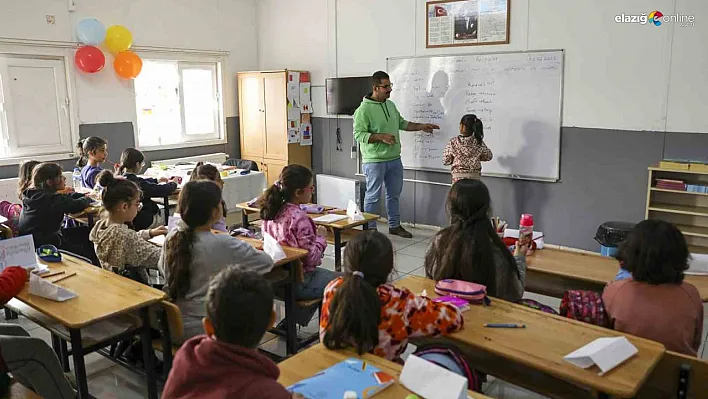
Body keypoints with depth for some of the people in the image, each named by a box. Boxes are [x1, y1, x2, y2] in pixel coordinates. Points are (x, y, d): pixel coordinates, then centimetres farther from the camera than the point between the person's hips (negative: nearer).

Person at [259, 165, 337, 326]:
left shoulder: (271, 211, -1)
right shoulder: (299, 218, -25)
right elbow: (312, 258, -23)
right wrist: (320, 236, -7)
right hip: (298, 281, -8)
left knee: (325, 274, 30)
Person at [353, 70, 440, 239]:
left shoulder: (391, 105, 11)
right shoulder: (364, 109, -14)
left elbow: (401, 123, 22)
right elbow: (358, 134, -18)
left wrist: (421, 127, 14)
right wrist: (381, 137, -24)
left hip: (394, 159, 8)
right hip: (375, 161, -8)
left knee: (394, 194, 17)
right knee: (373, 196, 1)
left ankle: (394, 226, 30)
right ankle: (370, 229, 12)